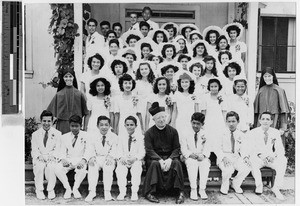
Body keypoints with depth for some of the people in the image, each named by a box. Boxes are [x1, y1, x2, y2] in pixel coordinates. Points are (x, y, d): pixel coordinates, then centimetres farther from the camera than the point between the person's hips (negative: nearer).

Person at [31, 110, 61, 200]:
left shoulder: (57, 133, 9)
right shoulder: (35, 134, 13)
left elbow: (58, 149, 2)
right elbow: (34, 149, 6)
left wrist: (52, 156, -17)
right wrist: (39, 156, -14)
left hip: (52, 158, -1)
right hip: (39, 159, 1)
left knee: (51, 167, -32)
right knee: (39, 167, -31)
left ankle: (51, 190, -16)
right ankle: (39, 190, -17)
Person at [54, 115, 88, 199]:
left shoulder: (85, 136, 5)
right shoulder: (64, 137, 14)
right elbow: (62, 152, 9)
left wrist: (83, 160, -22)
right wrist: (63, 159, -15)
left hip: (80, 160, -3)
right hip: (68, 160, 3)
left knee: (82, 169, -36)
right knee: (57, 168, -27)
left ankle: (75, 188, -12)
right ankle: (67, 188, -10)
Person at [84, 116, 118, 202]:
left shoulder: (114, 137, 8)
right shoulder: (92, 137, 9)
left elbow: (115, 149, -3)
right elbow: (89, 150, -2)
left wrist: (110, 157, -24)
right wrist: (91, 157, -24)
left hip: (108, 159, -1)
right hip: (96, 159, 1)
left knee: (108, 168, -32)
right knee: (92, 166, -30)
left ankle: (107, 192, -29)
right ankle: (92, 192, -28)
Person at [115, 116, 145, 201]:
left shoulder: (140, 137, 7)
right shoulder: (121, 136, 15)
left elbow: (142, 152, -1)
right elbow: (119, 150, 7)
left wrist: (135, 158, -19)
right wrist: (121, 158, -14)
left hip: (136, 160, -1)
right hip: (123, 160, 2)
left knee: (136, 169, -31)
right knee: (120, 169, -28)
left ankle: (134, 192, -25)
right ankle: (122, 192, -24)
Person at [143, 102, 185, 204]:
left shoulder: (173, 131, 4)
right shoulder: (149, 133, -1)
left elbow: (177, 149, 1)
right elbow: (149, 150, -8)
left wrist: (170, 159, -18)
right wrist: (160, 160, -24)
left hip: (170, 157, 1)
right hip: (155, 157, -1)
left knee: (176, 163, -29)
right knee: (155, 164, -33)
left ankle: (180, 192, -25)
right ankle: (149, 192, -27)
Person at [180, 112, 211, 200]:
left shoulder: (205, 133, 6)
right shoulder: (185, 132, 0)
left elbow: (207, 148, 1)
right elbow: (183, 149, -4)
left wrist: (203, 155, -19)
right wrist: (191, 154, -22)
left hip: (201, 157, 2)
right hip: (189, 157, -2)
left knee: (205, 163, -30)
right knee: (192, 163, -33)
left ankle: (202, 189, -26)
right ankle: (193, 189, -29)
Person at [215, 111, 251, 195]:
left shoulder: (241, 135, 8)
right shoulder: (221, 134, -2)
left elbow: (243, 150, 8)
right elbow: (218, 149, -4)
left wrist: (245, 157, -13)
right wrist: (224, 157, -22)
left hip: (236, 157, 3)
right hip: (223, 158, -3)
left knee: (247, 169, -24)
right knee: (228, 170, -34)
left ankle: (235, 184, 6)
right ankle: (224, 187, -1)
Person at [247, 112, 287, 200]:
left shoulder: (276, 132, 5)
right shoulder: (253, 132, -2)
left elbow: (280, 149, 0)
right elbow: (251, 149, -10)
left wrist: (274, 155, -23)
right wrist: (260, 155, -30)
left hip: (271, 159, 2)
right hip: (258, 158, -2)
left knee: (283, 160, -28)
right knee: (252, 160, -36)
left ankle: (276, 187, -19)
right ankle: (259, 185, -16)